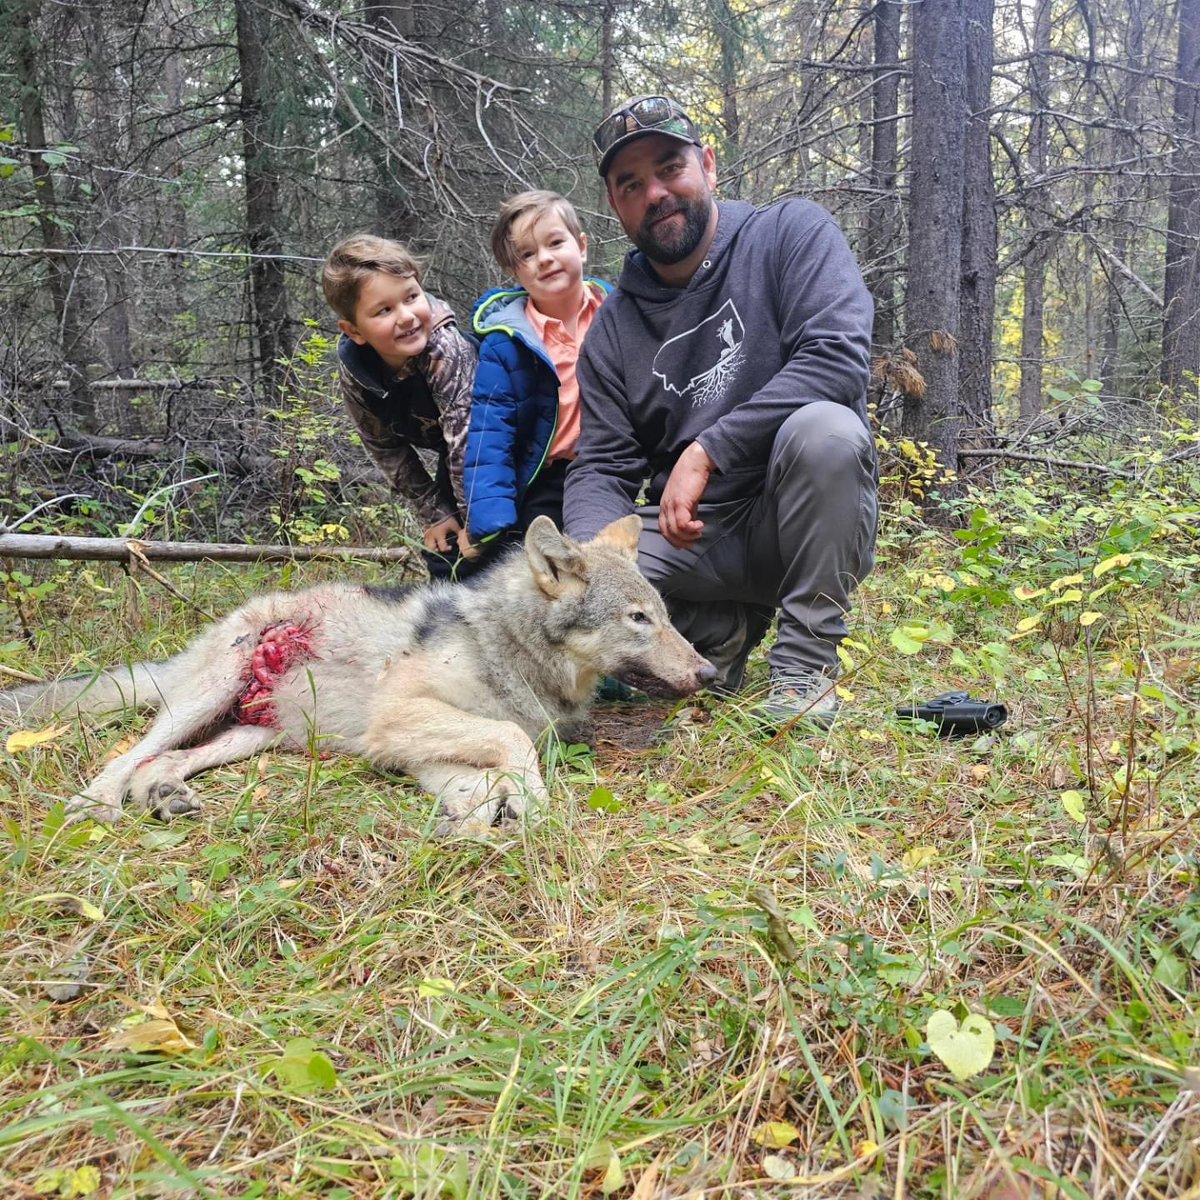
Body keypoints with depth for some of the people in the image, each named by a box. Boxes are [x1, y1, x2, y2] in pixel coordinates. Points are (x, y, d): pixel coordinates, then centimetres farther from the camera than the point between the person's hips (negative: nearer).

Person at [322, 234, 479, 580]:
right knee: (442, 552, 6)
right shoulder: (353, 371, -18)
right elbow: (385, 448, -6)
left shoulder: (446, 348, -36)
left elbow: (467, 440, -34)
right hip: (453, 458, 5)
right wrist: (435, 513, -7)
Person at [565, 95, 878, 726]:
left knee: (823, 427, -35)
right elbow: (601, 467, 2)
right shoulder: (612, 329, 5)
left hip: (807, 525, -3)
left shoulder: (792, 232, -4)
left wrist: (707, 450, -25)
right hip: (686, 538, 3)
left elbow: (838, 357, -21)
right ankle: (724, 628, 6)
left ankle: (806, 659, -17)